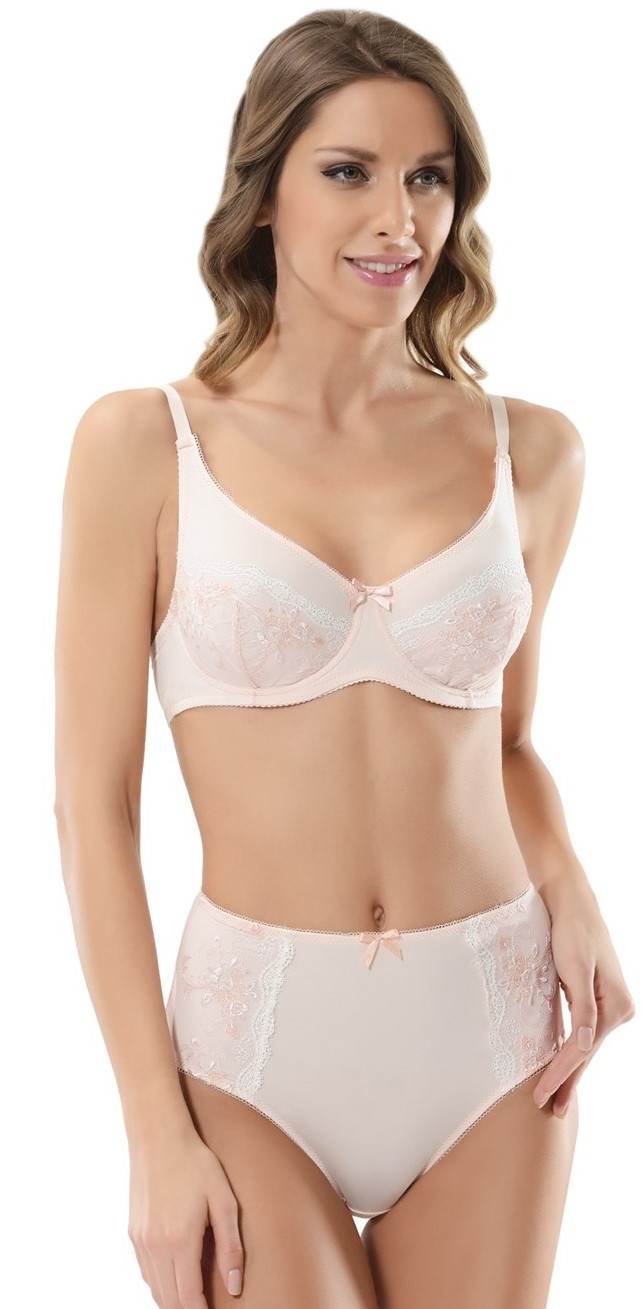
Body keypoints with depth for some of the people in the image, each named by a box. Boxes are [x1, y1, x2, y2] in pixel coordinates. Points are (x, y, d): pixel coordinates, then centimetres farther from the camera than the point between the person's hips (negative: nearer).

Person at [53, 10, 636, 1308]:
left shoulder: (532, 453, 2)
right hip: (256, 1038, -2)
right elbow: (94, 804, -5)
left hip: (493, 1024, 3)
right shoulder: (144, 444, -6)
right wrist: (157, 1132, -8)